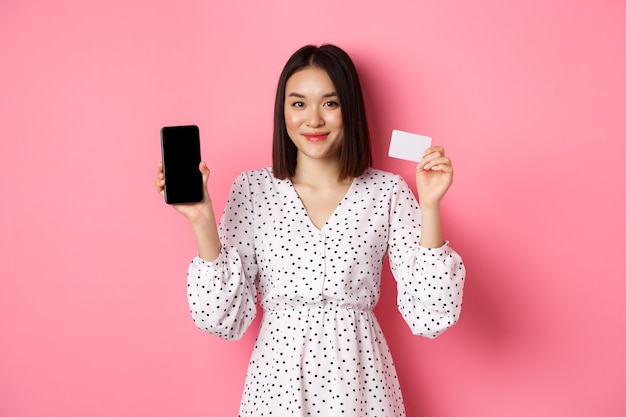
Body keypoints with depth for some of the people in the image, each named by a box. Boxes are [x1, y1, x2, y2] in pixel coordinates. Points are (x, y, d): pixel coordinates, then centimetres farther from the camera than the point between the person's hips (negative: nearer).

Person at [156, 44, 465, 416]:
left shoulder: (388, 192, -5)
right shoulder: (252, 189, -3)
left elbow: (430, 318, -12)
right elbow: (225, 319, -6)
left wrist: (429, 207, -18)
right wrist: (203, 221, -15)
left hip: (359, 379, 0)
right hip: (277, 380, 1)